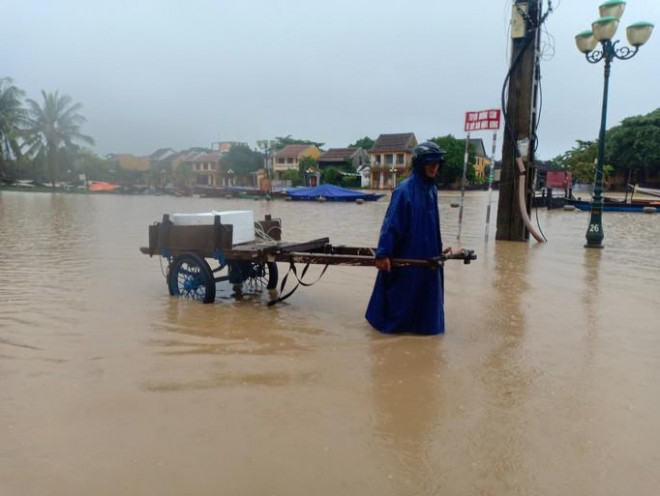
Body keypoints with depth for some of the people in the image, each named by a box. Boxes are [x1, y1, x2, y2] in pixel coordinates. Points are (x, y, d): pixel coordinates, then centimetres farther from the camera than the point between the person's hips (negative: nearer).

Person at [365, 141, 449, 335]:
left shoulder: (432, 189, 6)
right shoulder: (404, 190, -17)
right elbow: (391, 223, -18)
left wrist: (438, 248, 19)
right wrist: (382, 253, -22)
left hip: (427, 253, 8)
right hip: (405, 253, -8)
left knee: (426, 289, 14)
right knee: (401, 290, 4)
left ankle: (423, 323, 30)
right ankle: (389, 321, 23)